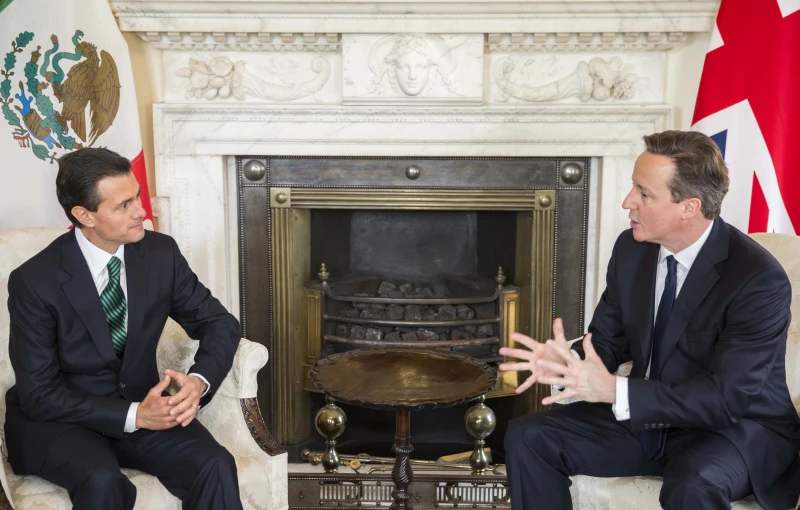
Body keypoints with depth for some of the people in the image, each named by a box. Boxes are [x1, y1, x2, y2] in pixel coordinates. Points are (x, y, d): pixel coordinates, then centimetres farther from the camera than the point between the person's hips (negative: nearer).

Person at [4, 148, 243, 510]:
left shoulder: (161, 253, -7)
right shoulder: (34, 280, -17)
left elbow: (219, 323, 0)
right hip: (58, 417, -3)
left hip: (142, 405, 3)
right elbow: (39, 394, -16)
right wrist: (134, 415, -27)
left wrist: (198, 380, -22)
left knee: (216, 467, -23)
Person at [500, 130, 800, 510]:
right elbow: (608, 340, 5)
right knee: (527, 438, -8)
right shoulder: (631, 249, -3)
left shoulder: (760, 279, -22)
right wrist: (568, 360, -19)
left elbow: (727, 397, -25)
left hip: (738, 426, -5)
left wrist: (615, 390, -32)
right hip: (644, 415, 6)